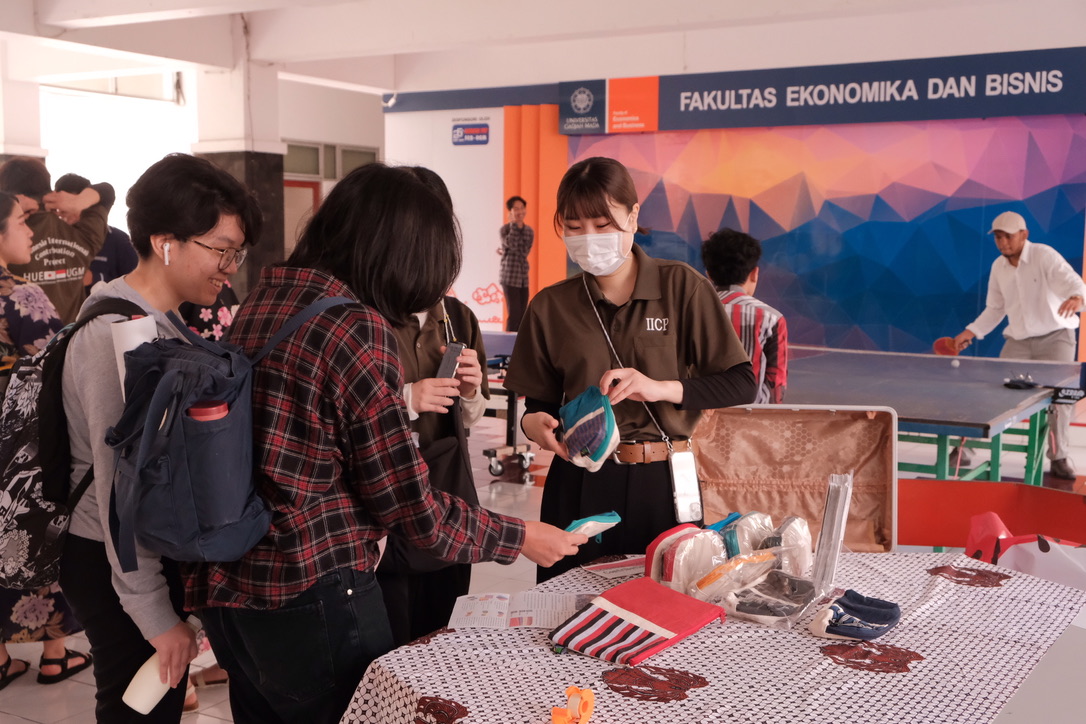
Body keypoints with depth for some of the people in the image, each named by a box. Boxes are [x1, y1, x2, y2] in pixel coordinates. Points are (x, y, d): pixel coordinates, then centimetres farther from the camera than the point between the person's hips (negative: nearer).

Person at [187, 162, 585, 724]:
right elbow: (411, 508, -15)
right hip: (310, 598, -8)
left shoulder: (263, 298, 6)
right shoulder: (357, 327, -18)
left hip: (225, 590, 8)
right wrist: (520, 537, -1)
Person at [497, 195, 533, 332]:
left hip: (524, 277, 5)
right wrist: (514, 224, -12)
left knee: (522, 315, 4)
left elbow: (524, 252, 3)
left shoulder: (529, 231, 10)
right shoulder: (504, 229, -2)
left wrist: (505, 252, -3)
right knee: (514, 314, -10)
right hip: (510, 276, -5)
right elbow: (512, 244, -21)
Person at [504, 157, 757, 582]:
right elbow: (539, 404, 11)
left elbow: (741, 385, -3)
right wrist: (533, 423, -12)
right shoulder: (550, 307, 4)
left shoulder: (682, 287, -2)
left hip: (662, 483, -1)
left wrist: (660, 388, -17)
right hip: (580, 487, 1)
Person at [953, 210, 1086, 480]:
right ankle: (965, 446, 7)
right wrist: (970, 332, 1)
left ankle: (1059, 458, 5)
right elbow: (995, 309, 13)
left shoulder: (1044, 256, -14)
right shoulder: (998, 268, 2)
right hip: (1018, 341, 4)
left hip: (1055, 337, -4)